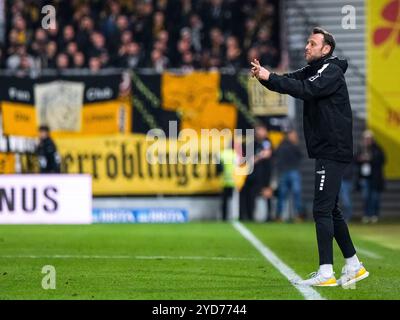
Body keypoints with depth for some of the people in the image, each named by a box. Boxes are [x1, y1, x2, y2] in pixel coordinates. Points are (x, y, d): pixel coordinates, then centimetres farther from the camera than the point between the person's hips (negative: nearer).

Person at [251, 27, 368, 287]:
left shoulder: (332, 71, -10)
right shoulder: (312, 71, 17)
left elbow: (305, 90, -25)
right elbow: (289, 82, 5)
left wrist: (269, 77, -27)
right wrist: (263, 76, -15)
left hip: (333, 151, -10)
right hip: (325, 151, 10)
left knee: (322, 209, -13)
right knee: (330, 209, 13)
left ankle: (326, 273, -15)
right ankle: (354, 266, 20)